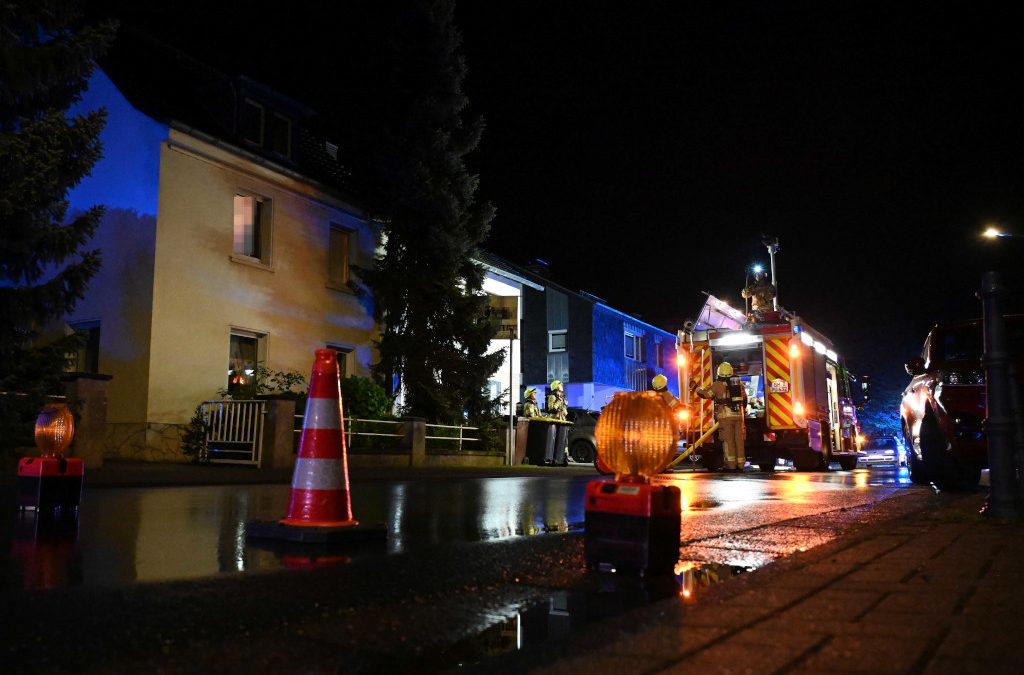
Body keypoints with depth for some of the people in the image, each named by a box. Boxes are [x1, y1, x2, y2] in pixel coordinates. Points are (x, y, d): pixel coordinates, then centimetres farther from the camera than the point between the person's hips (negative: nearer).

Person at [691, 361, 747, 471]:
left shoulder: (718, 384, -3)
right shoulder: (739, 383, 14)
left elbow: (705, 394, -2)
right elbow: (744, 399, 21)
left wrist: (695, 387, 12)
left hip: (726, 416, -5)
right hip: (738, 415, 5)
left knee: (728, 440, -3)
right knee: (739, 439, 8)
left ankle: (731, 464, -5)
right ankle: (740, 464, 10)